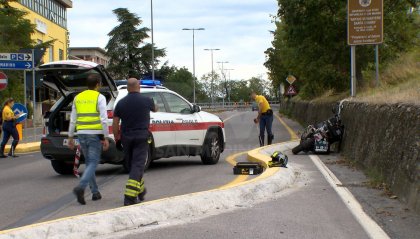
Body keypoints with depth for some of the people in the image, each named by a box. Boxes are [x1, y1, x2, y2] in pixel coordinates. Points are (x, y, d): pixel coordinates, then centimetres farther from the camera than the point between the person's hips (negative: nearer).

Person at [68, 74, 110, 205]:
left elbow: (73, 120, 11)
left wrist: (70, 137, 17)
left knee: (89, 162, 15)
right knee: (93, 163, -3)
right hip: (95, 134, -5)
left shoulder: (78, 98, 10)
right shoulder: (99, 97, -5)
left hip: (82, 134, 5)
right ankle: (80, 187, -22)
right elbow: (104, 120, -12)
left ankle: (95, 192, 18)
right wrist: (106, 138, -8)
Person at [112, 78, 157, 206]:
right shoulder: (146, 101, -4)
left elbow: (115, 123, 1)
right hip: (141, 136, -3)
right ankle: (130, 196, -17)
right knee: (138, 166, -6)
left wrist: (117, 137, 11)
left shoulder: (121, 103, 2)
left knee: (132, 165, 17)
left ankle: (140, 190, 30)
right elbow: (154, 109, 18)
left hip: (126, 137, 3)